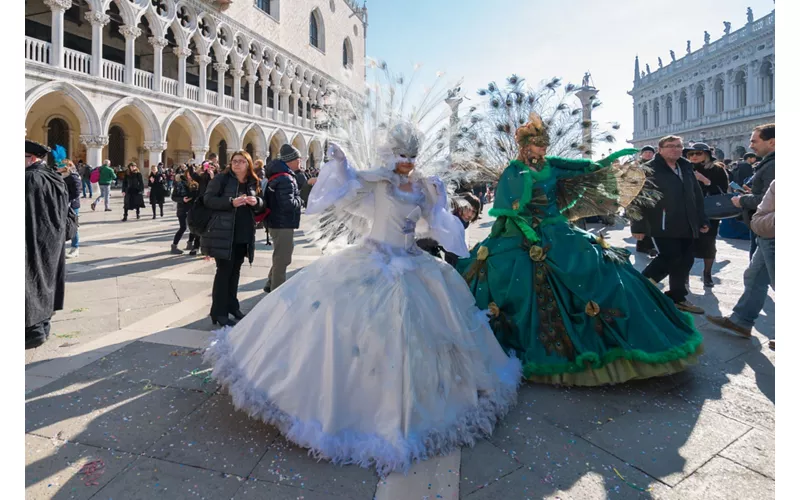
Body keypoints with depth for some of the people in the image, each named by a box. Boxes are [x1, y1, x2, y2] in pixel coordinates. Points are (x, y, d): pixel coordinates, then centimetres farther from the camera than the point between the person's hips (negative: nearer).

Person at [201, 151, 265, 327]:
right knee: (224, 271, -4)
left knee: (235, 270, 14)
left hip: (244, 234, 5)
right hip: (224, 233, -5)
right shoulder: (221, 179, -3)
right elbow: (208, 199, -11)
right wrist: (231, 202, -23)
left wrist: (256, 202, -8)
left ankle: (232, 305, 27)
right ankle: (219, 312, 4)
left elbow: (261, 206, 16)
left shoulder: (253, 183, 11)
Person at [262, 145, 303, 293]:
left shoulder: (278, 176, 12)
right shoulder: (286, 179, -20)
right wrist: (300, 200, -9)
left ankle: (272, 285, 32)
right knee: (282, 259, -1)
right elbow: (288, 204, -28)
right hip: (283, 224, -10)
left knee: (280, 258, 22)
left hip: (278, 222, 10)